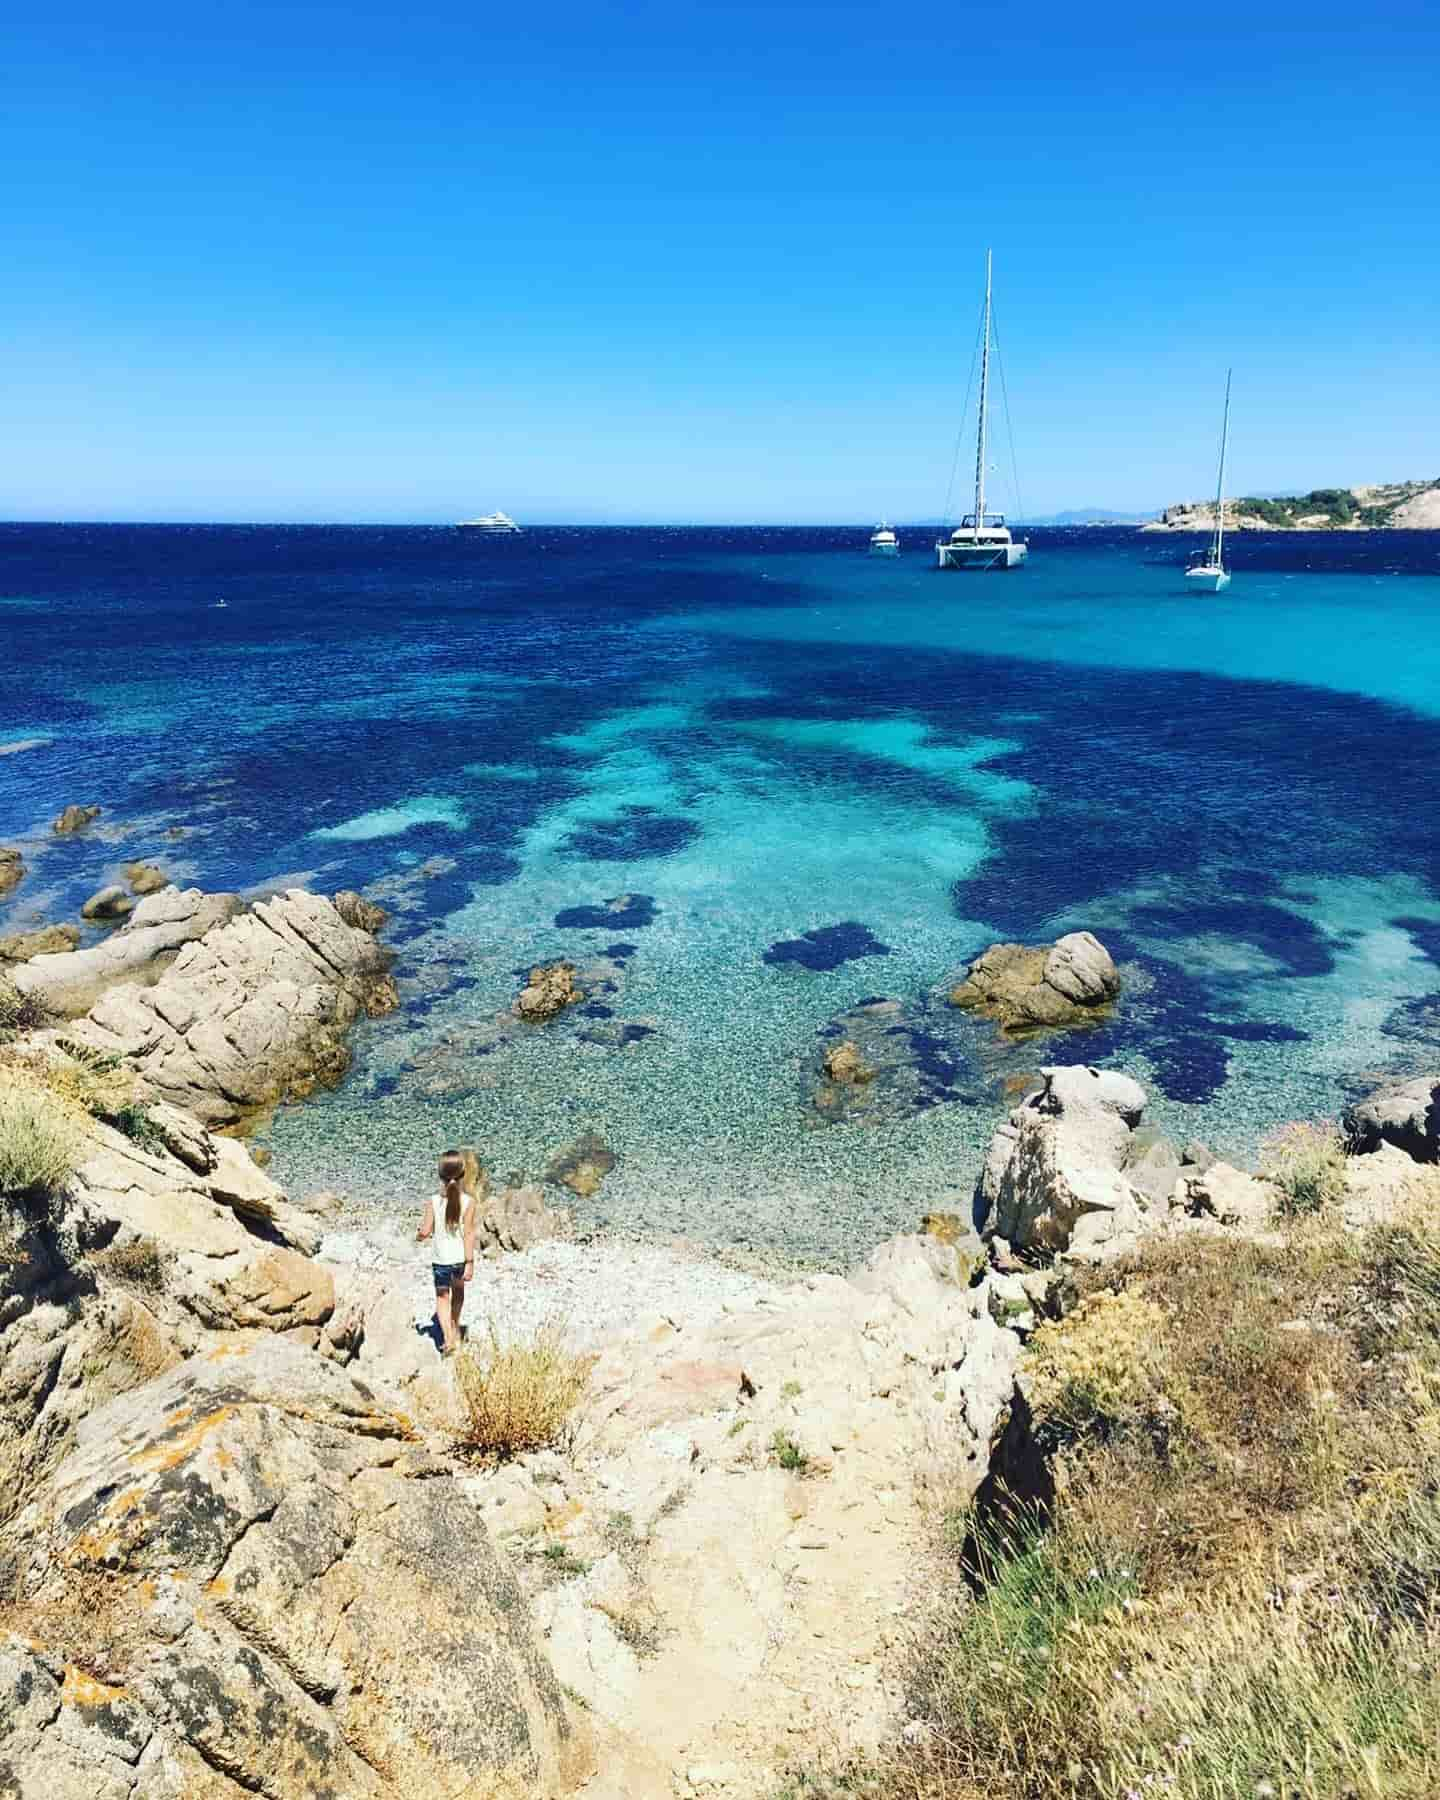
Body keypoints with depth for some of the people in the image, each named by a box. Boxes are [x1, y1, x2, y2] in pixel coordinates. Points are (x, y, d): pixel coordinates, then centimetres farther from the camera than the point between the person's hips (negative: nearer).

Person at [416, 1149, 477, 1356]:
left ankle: (448, 1337, -8)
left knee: (442, 1297, 9)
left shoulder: (433, 1201, -12)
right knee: (458, 1291, 26)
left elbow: (425, 1231, -13)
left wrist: (418, 1236, 11)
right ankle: (455, 1328, 44)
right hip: (460, 1257, 1)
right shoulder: (468, 1202, -13)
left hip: (440, 1259, -1)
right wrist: (470, 1263, -10)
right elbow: (469, 1234, -13)